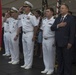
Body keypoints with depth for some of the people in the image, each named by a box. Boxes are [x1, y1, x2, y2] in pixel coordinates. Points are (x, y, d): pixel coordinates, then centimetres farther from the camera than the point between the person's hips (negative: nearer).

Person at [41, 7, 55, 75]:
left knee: (51, 55, 3)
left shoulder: (54, 21, -12)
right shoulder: (44, 20, 10)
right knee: (45, 54, 13)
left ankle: (51, 69, 16)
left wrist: (55, 41, -12)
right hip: (44, 39, 7)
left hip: (50, 39, -7)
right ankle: (46, 68, 24)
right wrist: (43, 36, 11)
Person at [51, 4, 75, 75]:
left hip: (66, 43, -6)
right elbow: (52, 28, 7)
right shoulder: (57, 18, 14)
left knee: (67, 60, 3)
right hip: (58, 42, 6)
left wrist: (70, 42, -16)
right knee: (59, 59, 13)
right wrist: (58, 25, -11)